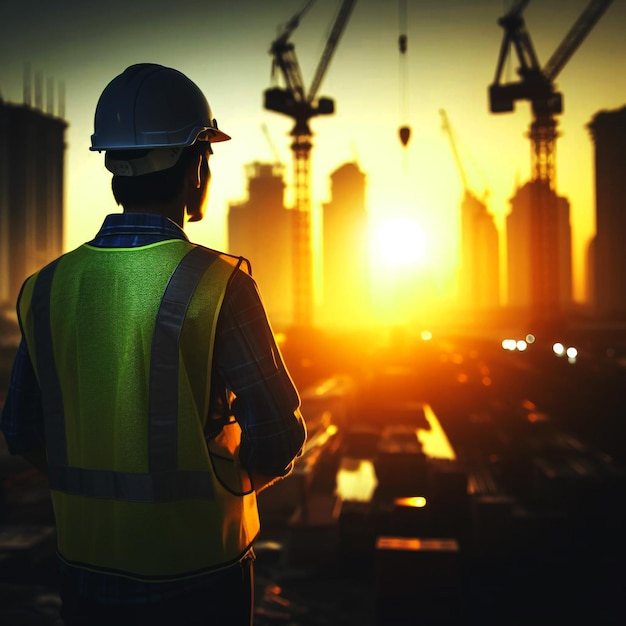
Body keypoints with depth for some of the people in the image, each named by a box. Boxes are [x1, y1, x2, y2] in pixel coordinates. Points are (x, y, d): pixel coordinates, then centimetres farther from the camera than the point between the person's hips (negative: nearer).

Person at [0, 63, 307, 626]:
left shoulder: (46, 287, -4)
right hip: (198, 566, -4)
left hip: (86, 564, 4)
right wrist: (226, 486, 3)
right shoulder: (216, 283, -19)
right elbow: (279, 438, -16)